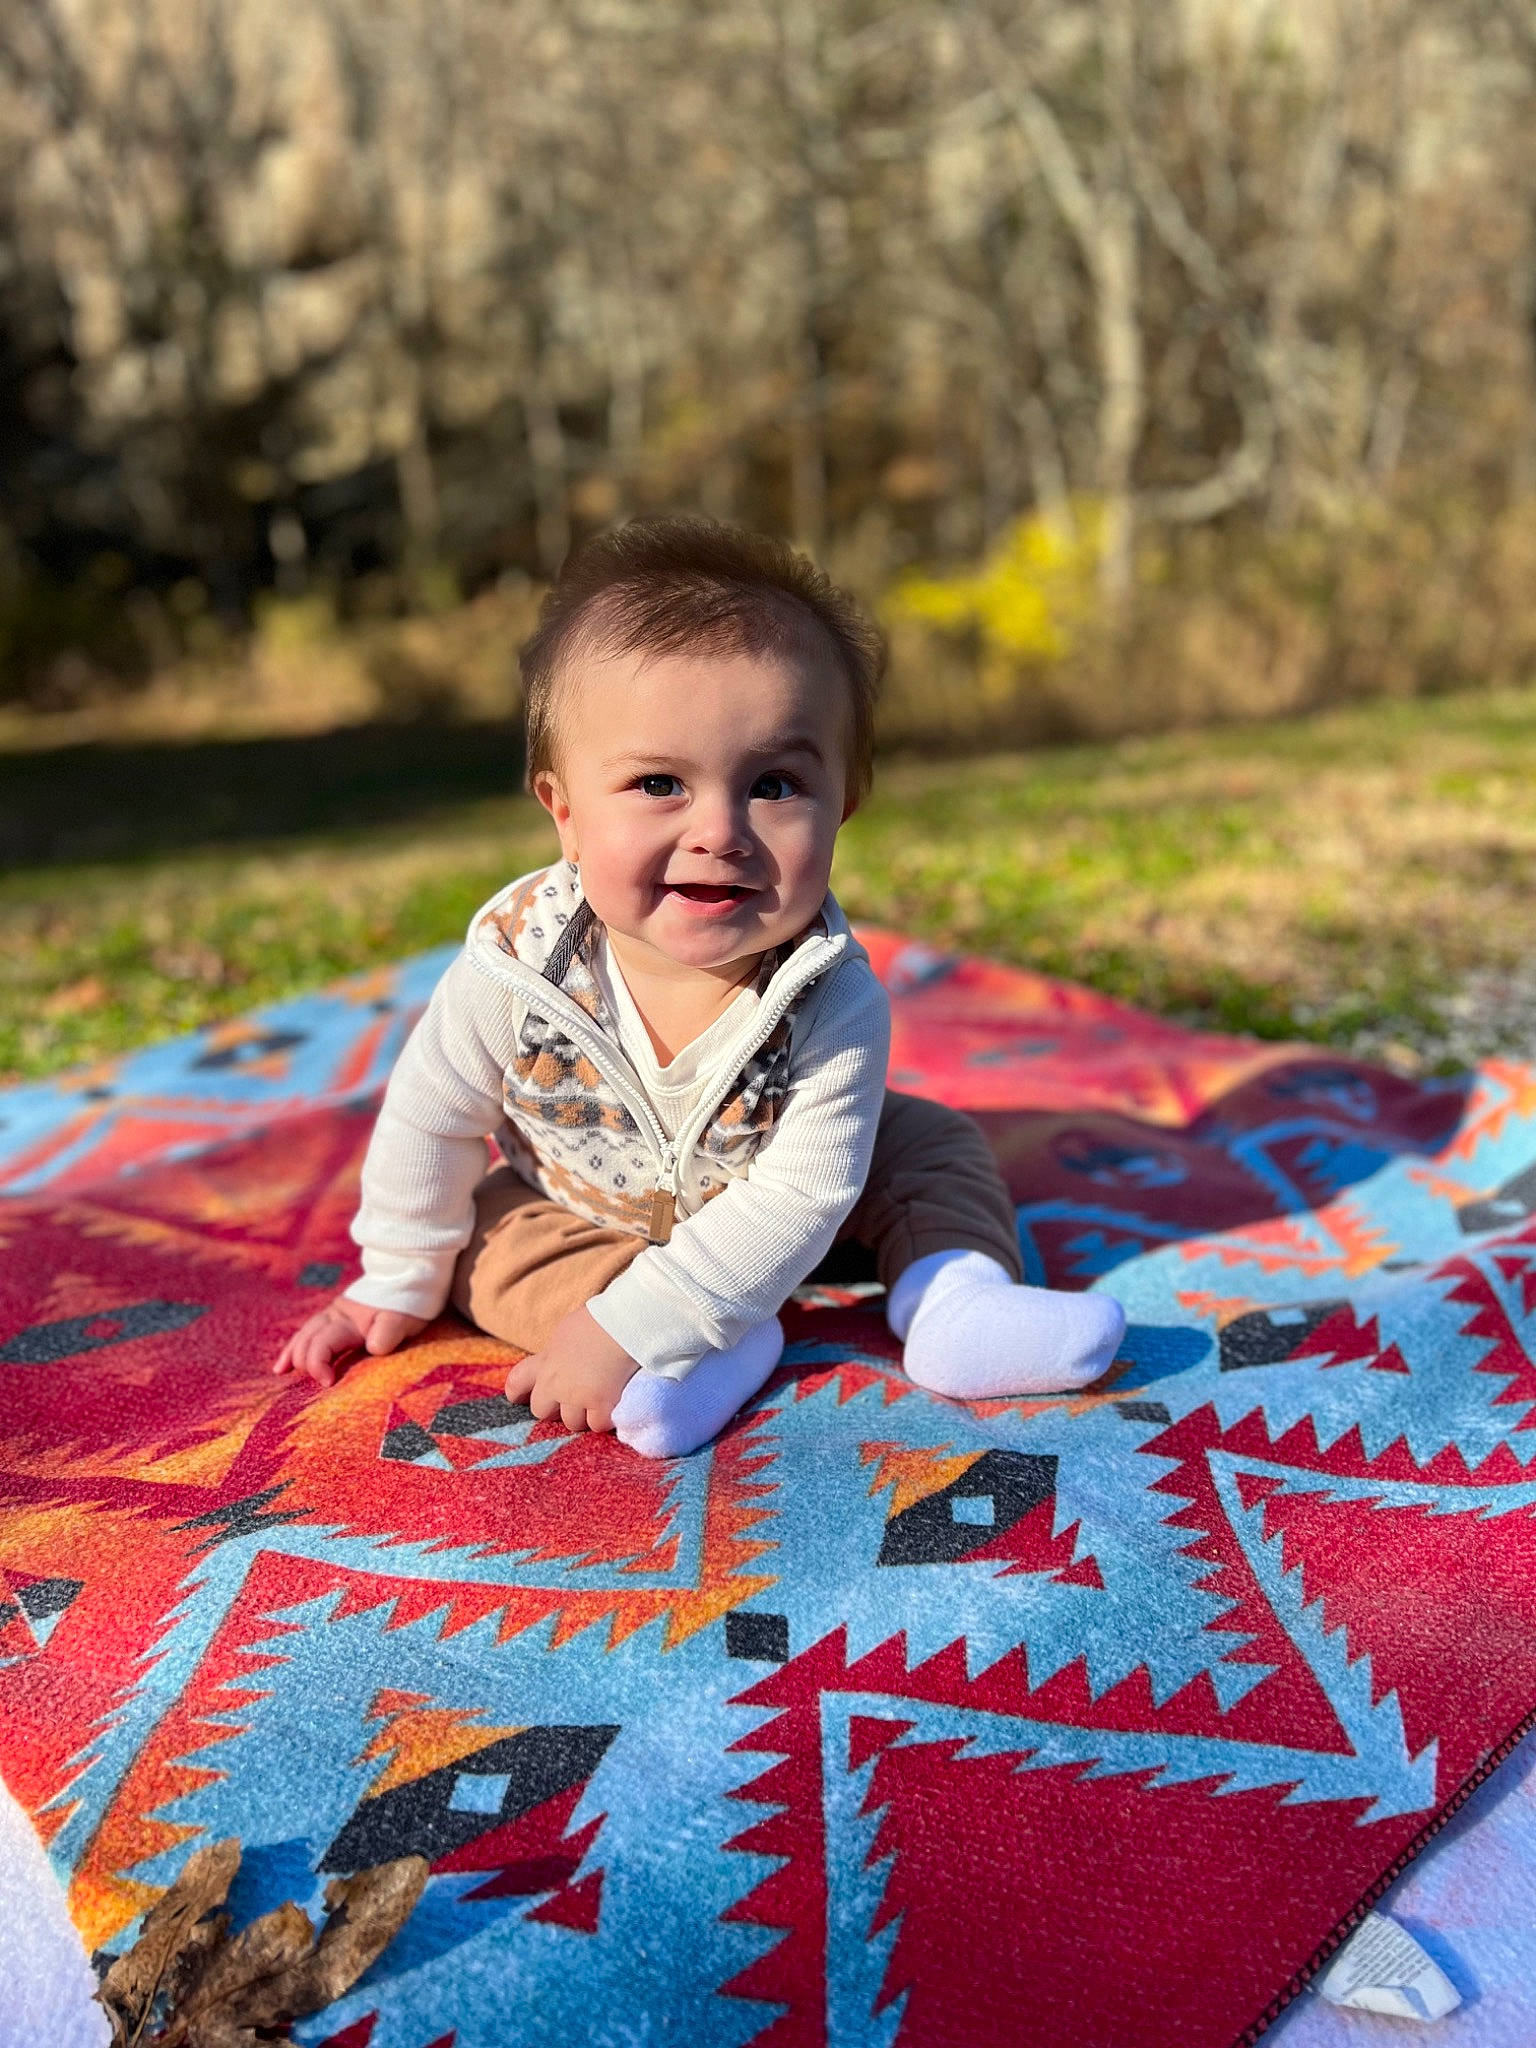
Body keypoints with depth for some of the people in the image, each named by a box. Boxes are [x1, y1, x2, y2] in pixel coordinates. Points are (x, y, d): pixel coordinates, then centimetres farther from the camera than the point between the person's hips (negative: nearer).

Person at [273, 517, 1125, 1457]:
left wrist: (624, 1325, -43)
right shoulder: (517, 965, -33)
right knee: (498, 1241, -21)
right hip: (583, 1207, 1)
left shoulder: (837, 1000, -36)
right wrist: (397, 1286, -4)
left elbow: (799, 1195, -37)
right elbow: (430, 1120, -15)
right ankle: (716, 1346, -28)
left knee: (930, 1138, -12)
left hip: (763, 1213, -1)